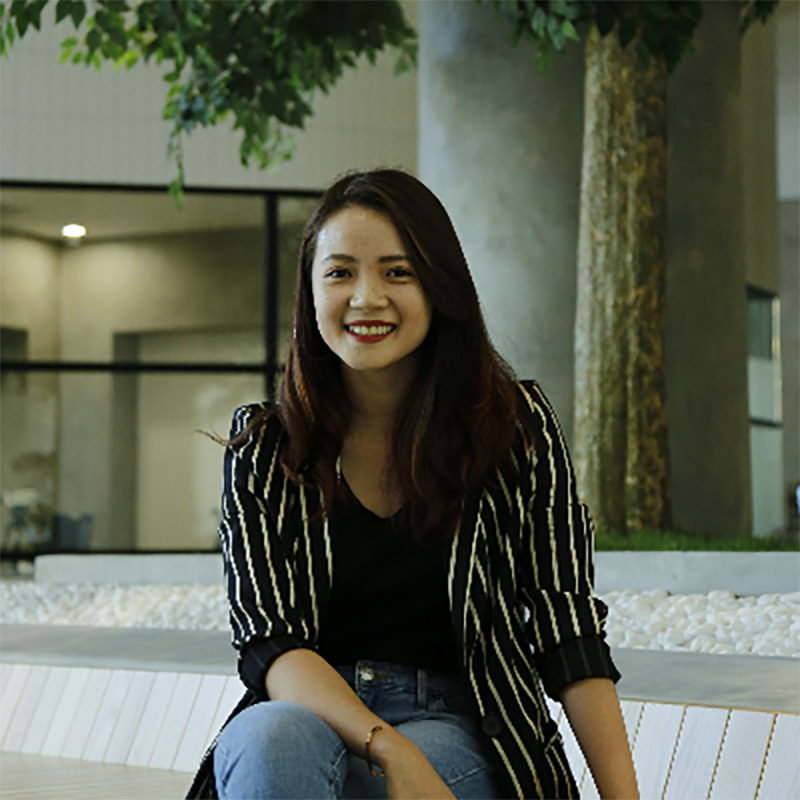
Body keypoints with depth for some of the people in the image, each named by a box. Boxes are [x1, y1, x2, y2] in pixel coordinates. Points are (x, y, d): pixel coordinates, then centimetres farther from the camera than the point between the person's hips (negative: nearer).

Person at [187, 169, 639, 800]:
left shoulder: (517, 425, 1)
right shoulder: (263, 447, 1)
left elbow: (569, 630, -3)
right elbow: (269, 643, -8)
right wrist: (390, 747, -26)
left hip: (455, 730, -1)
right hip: (308, 714, 2)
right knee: (267, 739, -35)